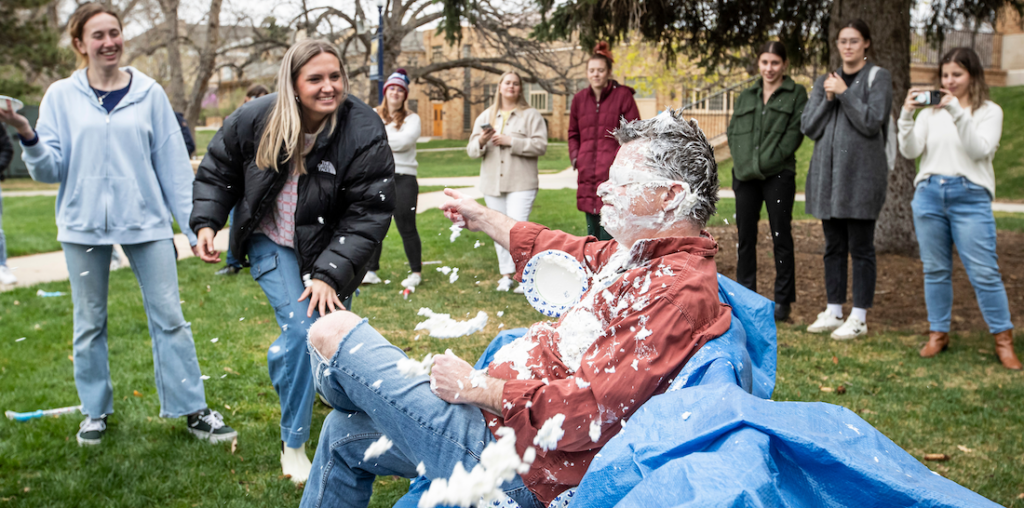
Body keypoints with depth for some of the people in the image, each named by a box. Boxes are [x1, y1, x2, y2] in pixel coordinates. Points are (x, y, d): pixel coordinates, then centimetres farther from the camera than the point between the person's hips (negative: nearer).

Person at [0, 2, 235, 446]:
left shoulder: (148, 93, 3)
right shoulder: (62, 96, 2)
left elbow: (173, 163, 4)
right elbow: (50, 168, 0)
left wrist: (194, 223, 2)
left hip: (145, 221, 0)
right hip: (83, 225, 1)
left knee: (169, 317, 0)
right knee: (89, 322, 10)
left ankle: (192, 409, 9)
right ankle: (96, 411, 25)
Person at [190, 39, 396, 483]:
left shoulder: (364, 133, -23)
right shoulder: (255, 120, -15)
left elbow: (368, 214, -22)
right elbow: (218, 172, 3)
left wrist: (331, 274, -28)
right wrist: (206, 222, -11)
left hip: (329, 250, 1)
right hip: (271, 241, -1)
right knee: (301, 327, -18)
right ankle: (293, 444, -3)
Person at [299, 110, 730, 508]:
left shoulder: (679, 290, -24)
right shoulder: (642, 255, 8)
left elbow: (589, 411, -30)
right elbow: (573, 254, 27)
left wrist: (478, 388, -18)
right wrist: (484, 219, 38)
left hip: (517, 467, -11)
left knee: (333, 331, -2)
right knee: (343, 434, 24)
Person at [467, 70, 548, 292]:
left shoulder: (531, 115, 1)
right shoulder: (486, 116, 15)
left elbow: (540, 145, -10)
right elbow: (471, 150, 11)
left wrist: (510, 141, -15)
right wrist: (481, 141, -12)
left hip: (521, 183, -5)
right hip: (492, 183, 5)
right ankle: (506, 274, 18)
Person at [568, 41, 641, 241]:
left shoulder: (623, 96, -2)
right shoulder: (579, 99, 12)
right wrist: (575, 156, 9)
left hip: (613, 170, -5)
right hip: (587, 172, 5)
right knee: (592, 229, 13)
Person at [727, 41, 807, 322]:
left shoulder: (796, 94, 5)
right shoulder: (746, 96, 18)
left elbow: (795, 132, -5)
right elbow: (733, 132, 12)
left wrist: (765, 162, -12)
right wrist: (744, 163, -5)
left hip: (778, 175, -4)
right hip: (745, 175, 4)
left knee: (781, 236, -2)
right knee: (745, 236, 5)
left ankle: (782, 300, 5)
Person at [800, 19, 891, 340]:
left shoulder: (878, 78, 0)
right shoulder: (825, 82, 14)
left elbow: (872, 122, -12)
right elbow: (808, 127, 6)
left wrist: (844, 92, -12)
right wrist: (828, 98, -6)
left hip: (861, 173, -5)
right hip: (828, 173, 5)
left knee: (860, 247, -2)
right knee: (833, 247, 9)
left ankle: (859, 318, 3)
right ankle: (833, 312, 17)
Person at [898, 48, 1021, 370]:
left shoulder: (989, 112, 4)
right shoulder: (930, 111, 12)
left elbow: (979, 150, -13)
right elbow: (910, 151, 1)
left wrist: (958, 112, -21)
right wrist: (907, 115, -13)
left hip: (970, 197, -3)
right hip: (929, 194, 3)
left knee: (984, 271, -6)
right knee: (935, 270, 8)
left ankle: (1003, 340, 3)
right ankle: (938, 334, 18)